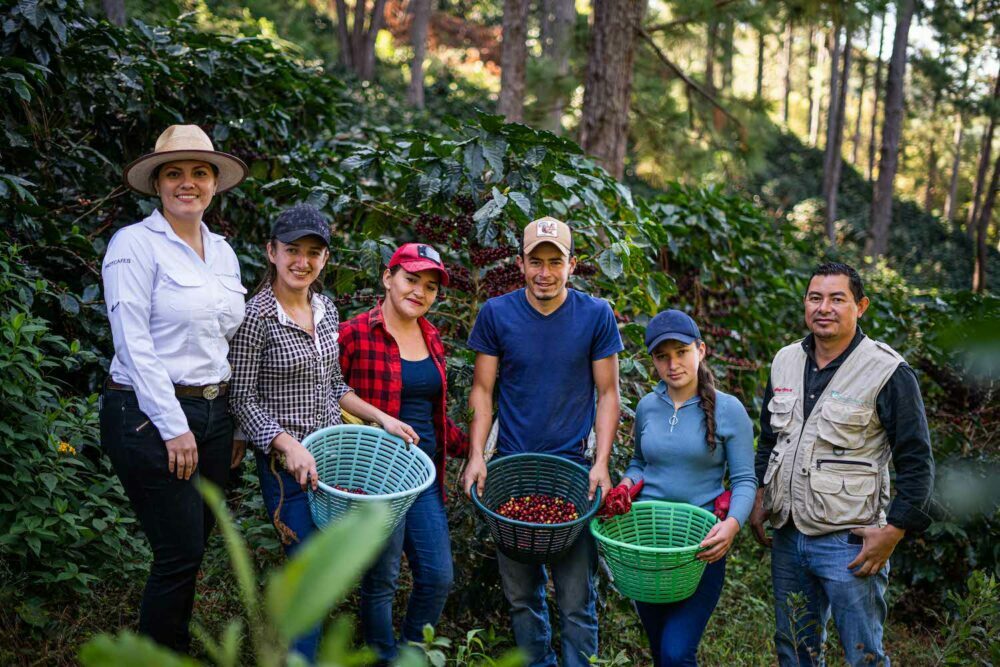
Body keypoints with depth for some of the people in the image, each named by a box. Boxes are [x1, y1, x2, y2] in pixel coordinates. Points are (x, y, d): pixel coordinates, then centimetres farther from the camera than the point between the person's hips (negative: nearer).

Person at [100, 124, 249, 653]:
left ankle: (175, 649, 27)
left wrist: (232, 419, 12)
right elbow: (134, 345, -14)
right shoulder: (135, 244, -8)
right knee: (180, 553, -3)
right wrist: (174, 427, -16)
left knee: (192, 548, 12)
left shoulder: (222, 251, 13)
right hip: (150, 416, -7)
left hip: (212, 411, 7)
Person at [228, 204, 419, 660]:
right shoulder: (257, 317, -14)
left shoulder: (326, 308, 6)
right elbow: (243, 399, -13)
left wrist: (382, 418, 6)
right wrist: (289, 445, -24)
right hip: (287, 463, -7)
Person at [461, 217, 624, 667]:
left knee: (576, 598, -1)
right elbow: (482, 390, 4)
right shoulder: (496, 314, -1)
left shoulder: (596, 315, -2)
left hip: (574, 469, -1)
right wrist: (476, 456, -7)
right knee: (520, 592, 12)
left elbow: (607, 394, 1)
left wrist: (601, 463, -8)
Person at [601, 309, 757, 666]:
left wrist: (732, 524, -26)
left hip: (700, 546, -4)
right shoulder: (647, 406, 4)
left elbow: (745, 481, -8)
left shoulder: (728, 409, -8)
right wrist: (626, 484, -3)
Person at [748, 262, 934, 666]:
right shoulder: (785, 362, 7)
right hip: (787, 537, 6)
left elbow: (916, 463, -10)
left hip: (849, 542, -6)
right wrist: (760, 496, 13)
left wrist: (892, 532, -14)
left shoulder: (888, 372, -11)